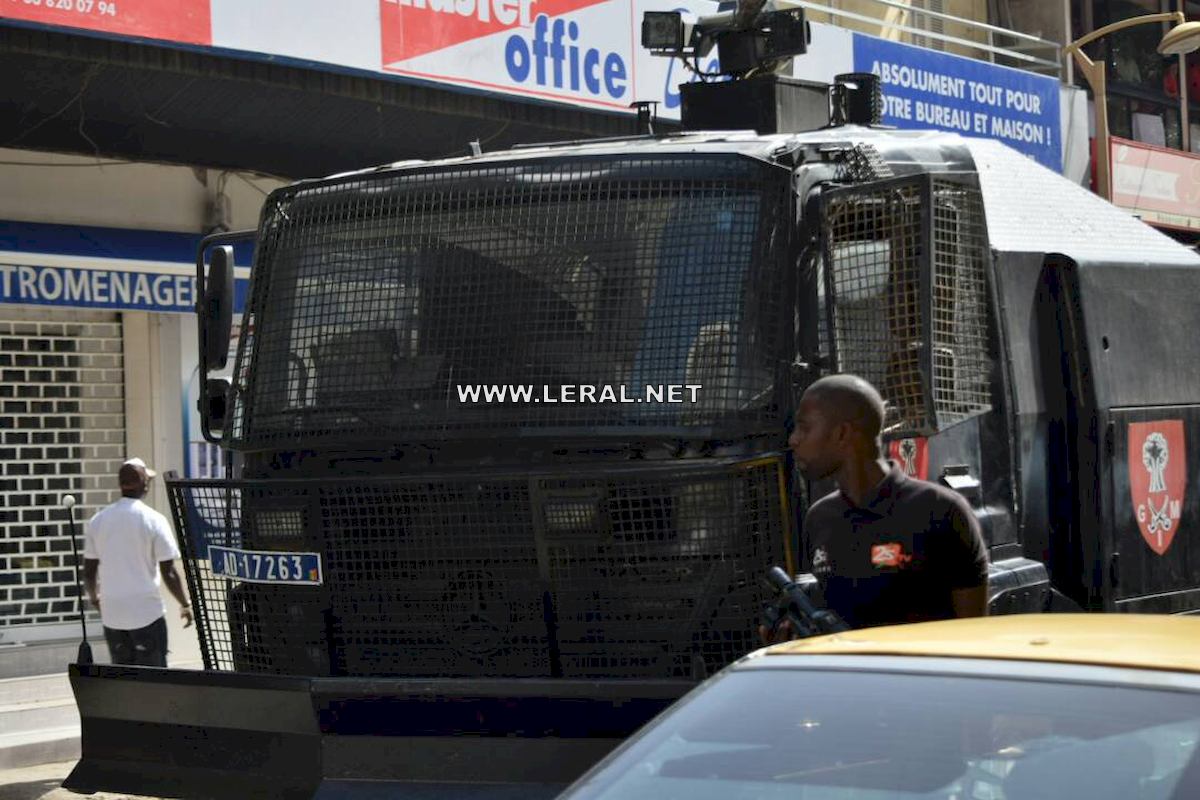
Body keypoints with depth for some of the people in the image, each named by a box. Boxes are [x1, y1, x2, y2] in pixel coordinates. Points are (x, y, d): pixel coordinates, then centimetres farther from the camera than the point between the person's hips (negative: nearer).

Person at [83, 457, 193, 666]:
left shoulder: (98, 520, 3)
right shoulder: (154, 520, -10)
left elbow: (89, 571, 8)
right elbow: (168, 573, -9)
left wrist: (94, 597, 28)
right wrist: (186, 605, 4)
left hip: (112, 612, 4)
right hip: (147, 612, -4)